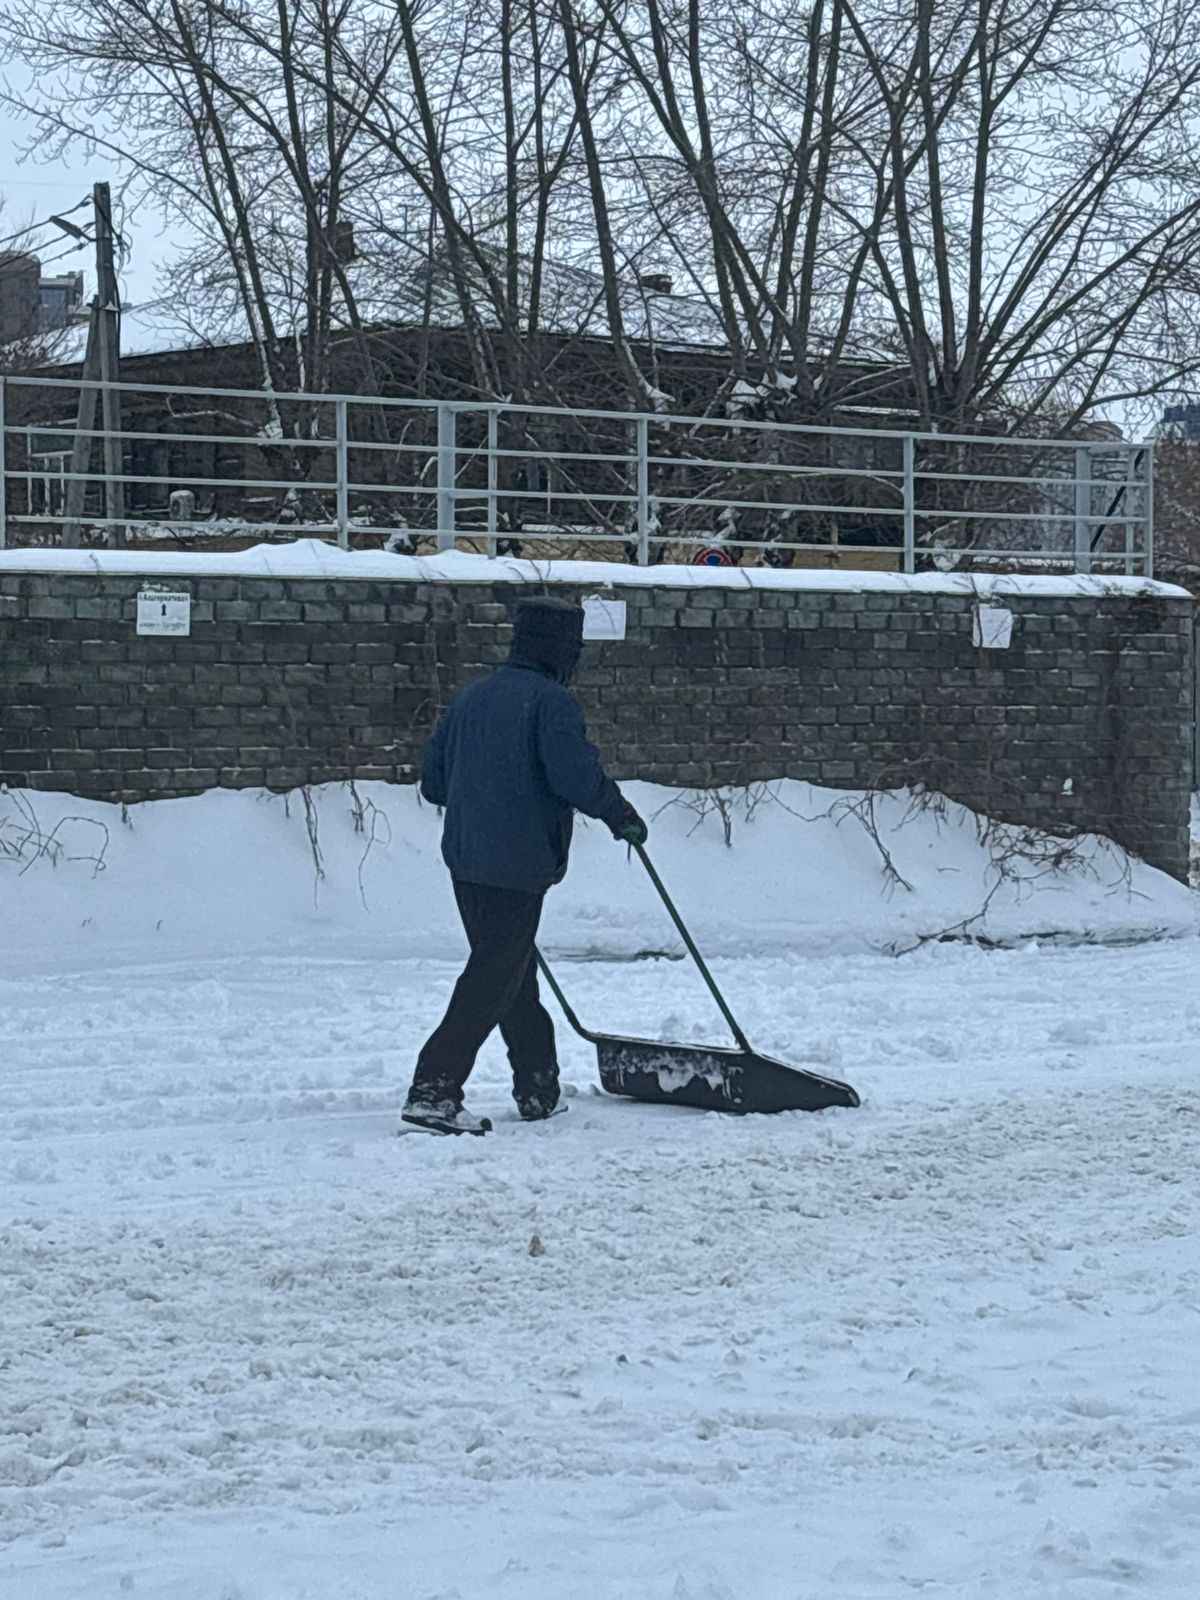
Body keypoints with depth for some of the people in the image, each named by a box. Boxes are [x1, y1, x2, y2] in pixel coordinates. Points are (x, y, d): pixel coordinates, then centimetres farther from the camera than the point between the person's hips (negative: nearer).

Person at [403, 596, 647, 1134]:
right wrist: (621, 815, -4)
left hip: (466, 859, 8)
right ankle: (433, 1091, -9)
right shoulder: (552, 701, -12)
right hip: (518, 865, -8)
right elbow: (577, 776, -21)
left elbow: (433, 781, 16)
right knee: (493, 983, -4)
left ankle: (539, 1090, 26)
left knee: (515, 974, 18)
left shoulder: (471, 697, 11)